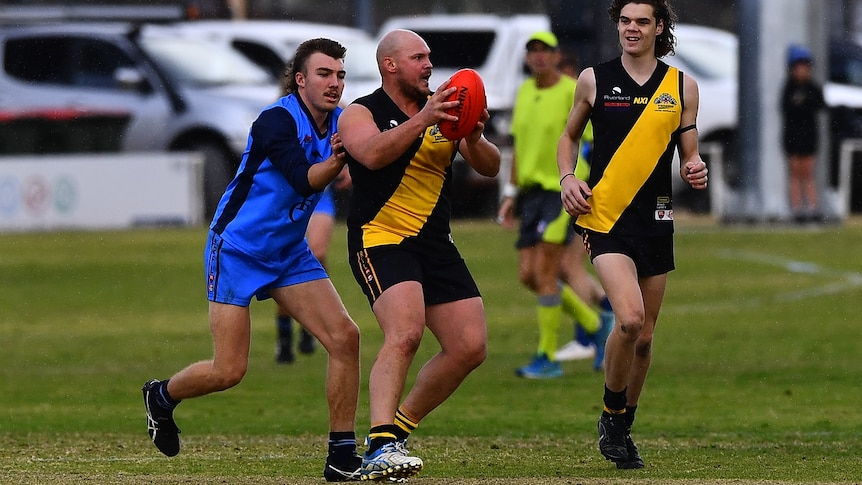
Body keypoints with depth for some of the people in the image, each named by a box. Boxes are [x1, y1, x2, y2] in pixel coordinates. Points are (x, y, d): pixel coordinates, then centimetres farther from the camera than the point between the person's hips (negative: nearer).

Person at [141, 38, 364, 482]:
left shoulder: (340, 124, 2)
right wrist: (335, 162, -49)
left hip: (289, 253, 7)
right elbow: (305, 180, -32)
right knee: (229, 370, -7)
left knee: (344, 337, -11)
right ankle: (161, 396, 25)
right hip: (237, 250, -7)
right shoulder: (277, 121, -20)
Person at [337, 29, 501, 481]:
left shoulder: (442, 108, 10)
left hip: (435, 245, 7)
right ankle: (380, 447, -35)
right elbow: (372, 153, -26)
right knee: (405, 333, -29)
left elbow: (490, 168, 6)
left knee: (470, 347, 0)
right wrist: (422, 121, -35)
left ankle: (398, 428, 14)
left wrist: (474, 139, -15)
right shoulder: (359, 114, -4)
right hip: (380, 240, -7)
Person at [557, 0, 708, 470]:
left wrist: (695, 169, -11)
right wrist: (567, 177, -3)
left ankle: (624, 426, 29)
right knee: (630, 318, -22)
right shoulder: (594, 79, 2)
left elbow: (689, 154, 12)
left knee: (644, 336, 9)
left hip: (655, 220, 3)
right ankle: (611, 415, 0)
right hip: (603, 216, -3)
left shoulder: (682, 86, 6)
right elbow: (569, 135, 15)